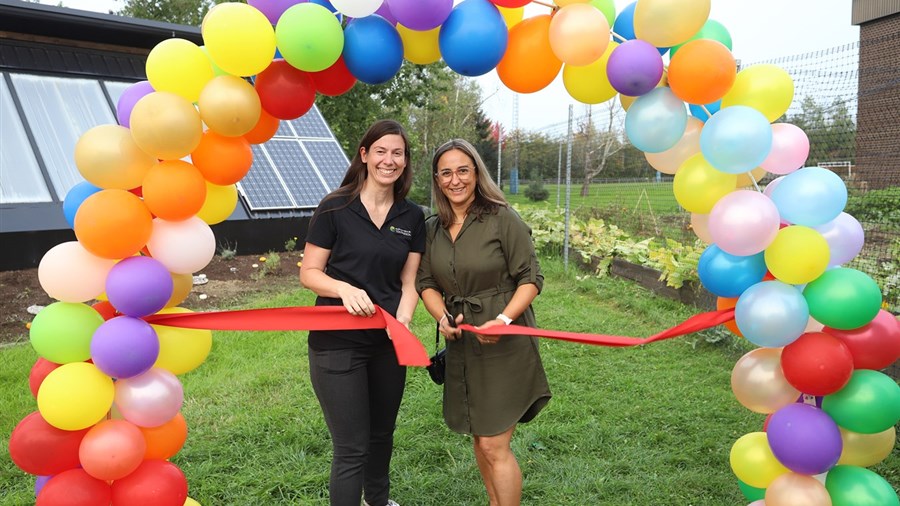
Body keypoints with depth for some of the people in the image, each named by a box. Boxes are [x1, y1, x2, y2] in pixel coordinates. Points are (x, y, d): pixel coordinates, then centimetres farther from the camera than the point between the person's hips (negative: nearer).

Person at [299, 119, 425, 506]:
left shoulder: (412, 217, 4)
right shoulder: (335, 208, -9)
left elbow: (409, 281, 4)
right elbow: (309, 273, -7)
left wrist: (403, 318, -15)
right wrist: (345, 289, -26)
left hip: (387, 342, 5)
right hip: (337, 342, -5)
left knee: (381, 434, 23)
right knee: (352, 448, -1)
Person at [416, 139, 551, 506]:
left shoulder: (502, 219, -11)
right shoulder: (432, 229, 6)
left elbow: (531, 279, -10)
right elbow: (425, 282, 8)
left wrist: (503, 320, -24)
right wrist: (443, 318, -11)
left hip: (505, 345, -6)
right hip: (462, 345, 6)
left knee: (495, 446, -3)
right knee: (479, 439, 18)